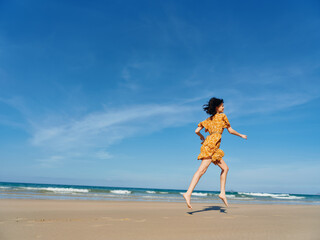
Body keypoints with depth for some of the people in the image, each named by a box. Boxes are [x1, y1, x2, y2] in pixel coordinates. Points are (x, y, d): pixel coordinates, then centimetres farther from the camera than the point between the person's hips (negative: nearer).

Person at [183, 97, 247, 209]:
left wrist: (202, 137, 38)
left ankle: (222, 193, 10)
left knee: (225, 168, 14)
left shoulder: (209, 119, 25)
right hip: (213, 143, -9)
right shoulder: (222, 116, 7)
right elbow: (230, 130, 10)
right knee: (202, 170, -19)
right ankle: (188, 193, -27)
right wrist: (241, 135, 26)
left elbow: (197, 131, 18)